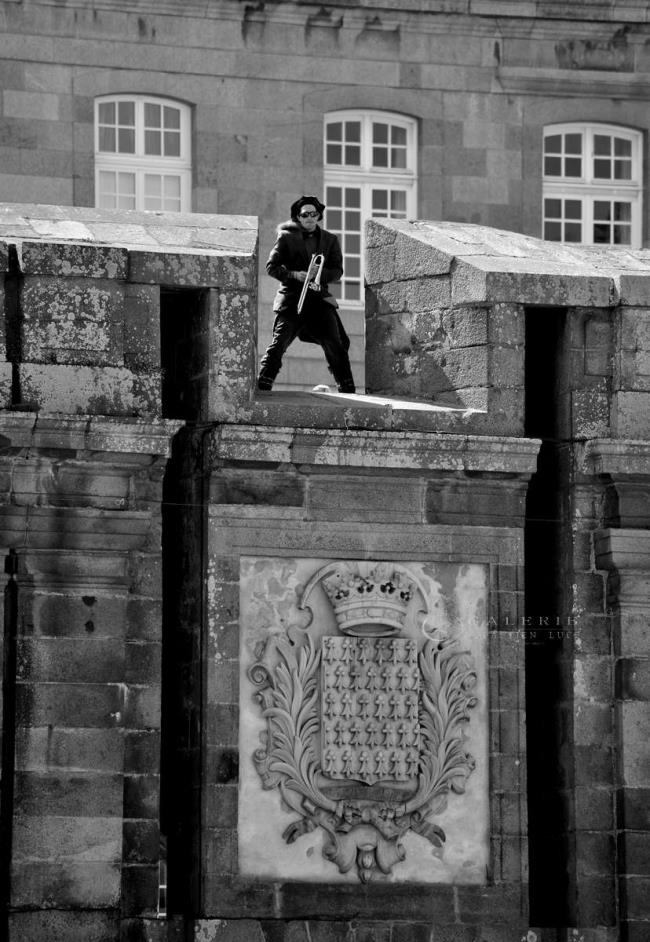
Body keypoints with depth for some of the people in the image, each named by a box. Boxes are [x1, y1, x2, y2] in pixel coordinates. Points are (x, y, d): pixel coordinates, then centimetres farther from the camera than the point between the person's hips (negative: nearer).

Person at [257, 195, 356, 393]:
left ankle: (347, 389, 3)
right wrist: (294, 275, -14)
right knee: (279, 344, -8)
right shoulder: (286, 238, 5)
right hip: (292, 298, -2)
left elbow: (337, 271, 8)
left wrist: (320, 275, -13)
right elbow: (272, 266, 2)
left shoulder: (329, 240, 13)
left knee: (335, 345, -3)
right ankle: (262, 387, -5)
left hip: (319, 297, 2)